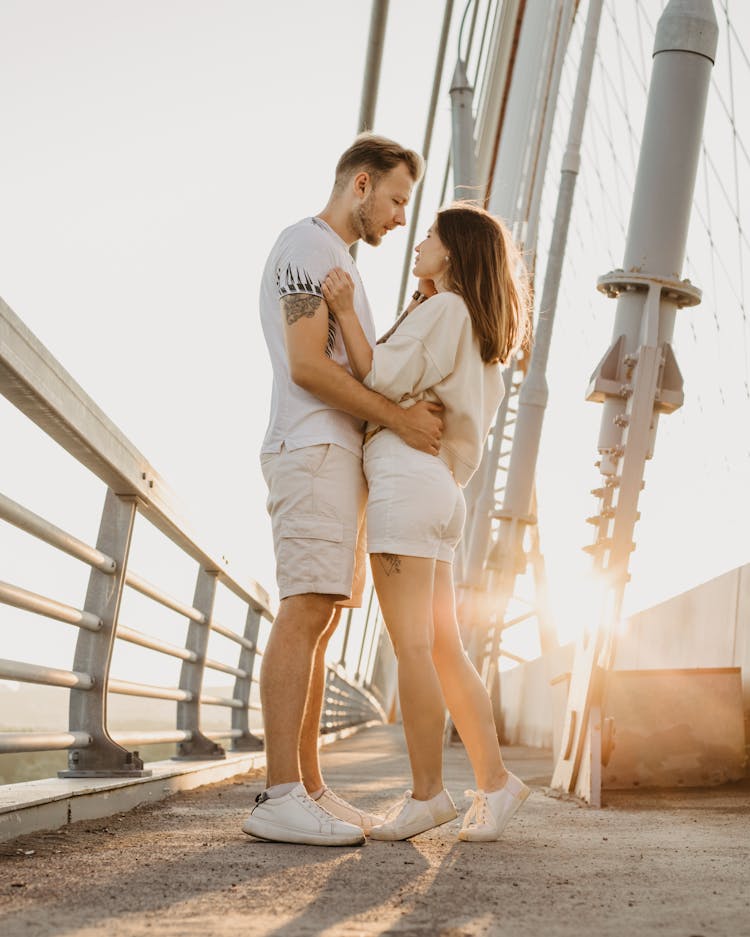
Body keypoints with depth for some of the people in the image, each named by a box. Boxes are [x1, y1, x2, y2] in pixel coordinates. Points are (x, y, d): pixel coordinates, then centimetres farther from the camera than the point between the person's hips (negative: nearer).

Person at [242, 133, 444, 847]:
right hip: (313, 450, -10)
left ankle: (308, 789, 6)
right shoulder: (306, 245, -4)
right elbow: (307, 366, -15)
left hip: (341, 454, 10)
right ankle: (280, 797, -18)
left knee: (321, 619, 5)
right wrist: (399, 417, -14)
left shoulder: (338, 261, 28)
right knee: (305, 612, -16)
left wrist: (418, 413, 12)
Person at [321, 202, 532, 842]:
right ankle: (495, 780, 9)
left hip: (407, 480, -10)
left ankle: (428, 793, -7)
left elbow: (384, 379, -11)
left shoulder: (444, 308, -3)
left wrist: (346, 314, -13)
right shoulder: (478, 336, 25)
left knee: (413, 646, -9)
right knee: (444, 650, 8)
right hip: (439, 490, 10)